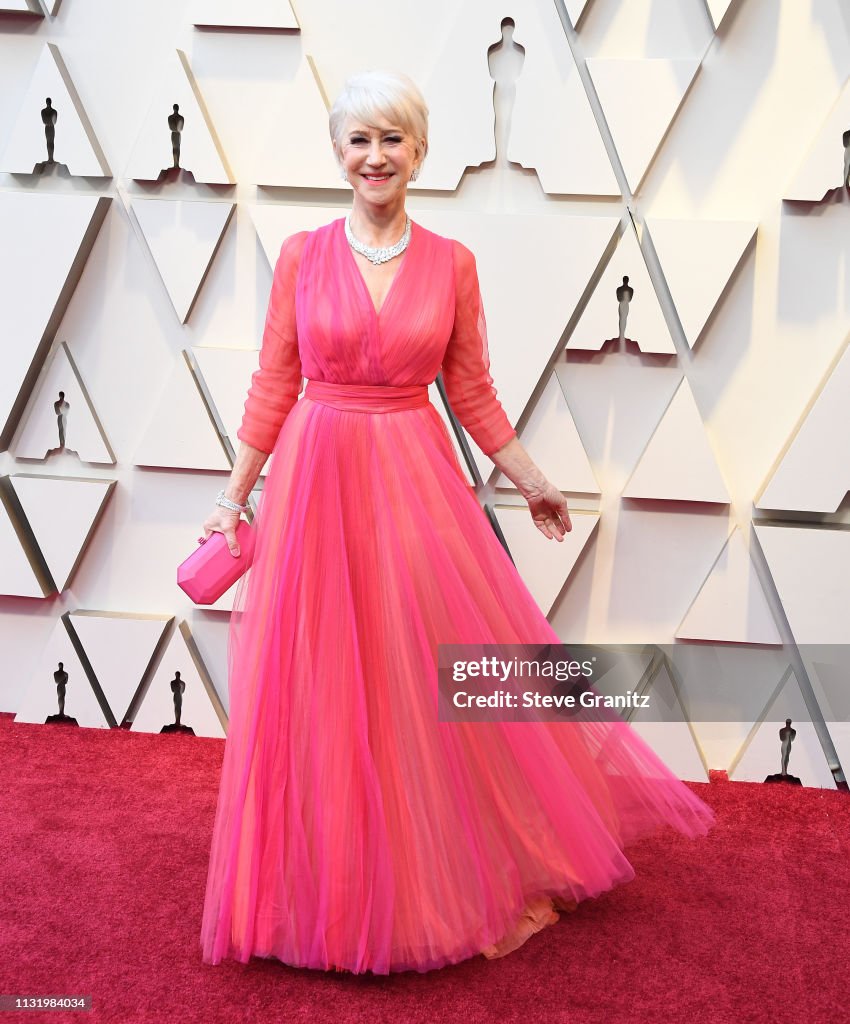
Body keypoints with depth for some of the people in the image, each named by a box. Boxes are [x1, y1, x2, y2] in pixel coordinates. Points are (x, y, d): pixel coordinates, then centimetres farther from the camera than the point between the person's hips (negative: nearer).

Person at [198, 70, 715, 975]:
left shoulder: (451, 263, 2)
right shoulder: (300, 257, 1)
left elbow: (472, 391, 8)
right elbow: (273, 386, 4)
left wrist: (529, 480, 11)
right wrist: (234, 497, 3)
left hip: (417, 485, 0)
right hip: (315, 484, 0)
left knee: (436, 679, 5)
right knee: (322, 694, 6)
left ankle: (449, 875, 26)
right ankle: (331, 887, 26)